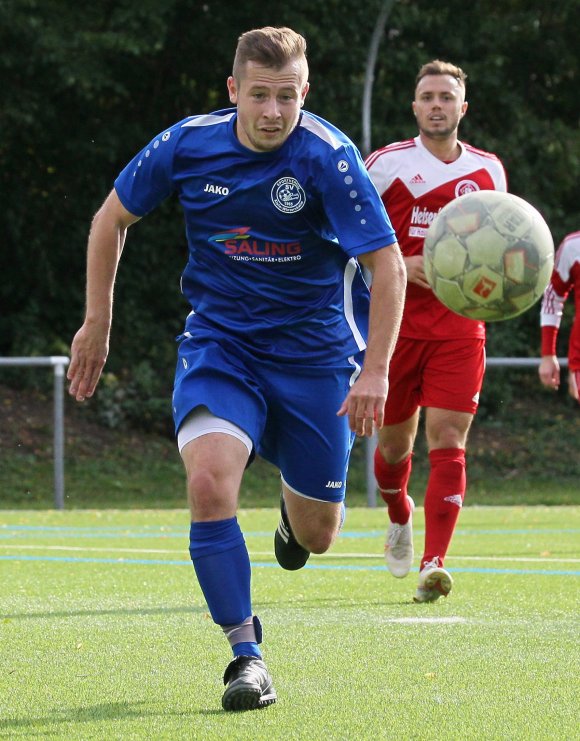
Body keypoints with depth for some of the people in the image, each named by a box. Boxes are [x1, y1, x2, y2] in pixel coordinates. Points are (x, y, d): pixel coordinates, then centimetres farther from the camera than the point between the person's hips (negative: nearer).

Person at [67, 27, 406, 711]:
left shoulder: (328, 156, -18)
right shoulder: (187, 146, -9)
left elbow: (386, 262, -17)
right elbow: (113, 216, 9)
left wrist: (375, 370, -25)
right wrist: (97, 321, 10)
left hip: (314, 354, -1)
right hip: (218, 343, 1)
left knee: (316, 535, 7)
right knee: (209, 481, -26)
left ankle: (294, 509, 47)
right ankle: (245, 652, -15)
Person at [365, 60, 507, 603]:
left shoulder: (489, 170, 9)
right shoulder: (387, 164, -1)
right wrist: (402, 266, -15)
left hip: (460, 329, 1)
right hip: (397, 326, -1)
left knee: (448, 442, -11)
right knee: (394, 443, 9)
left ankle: (434, 564, -15)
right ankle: (399, 517, 41)